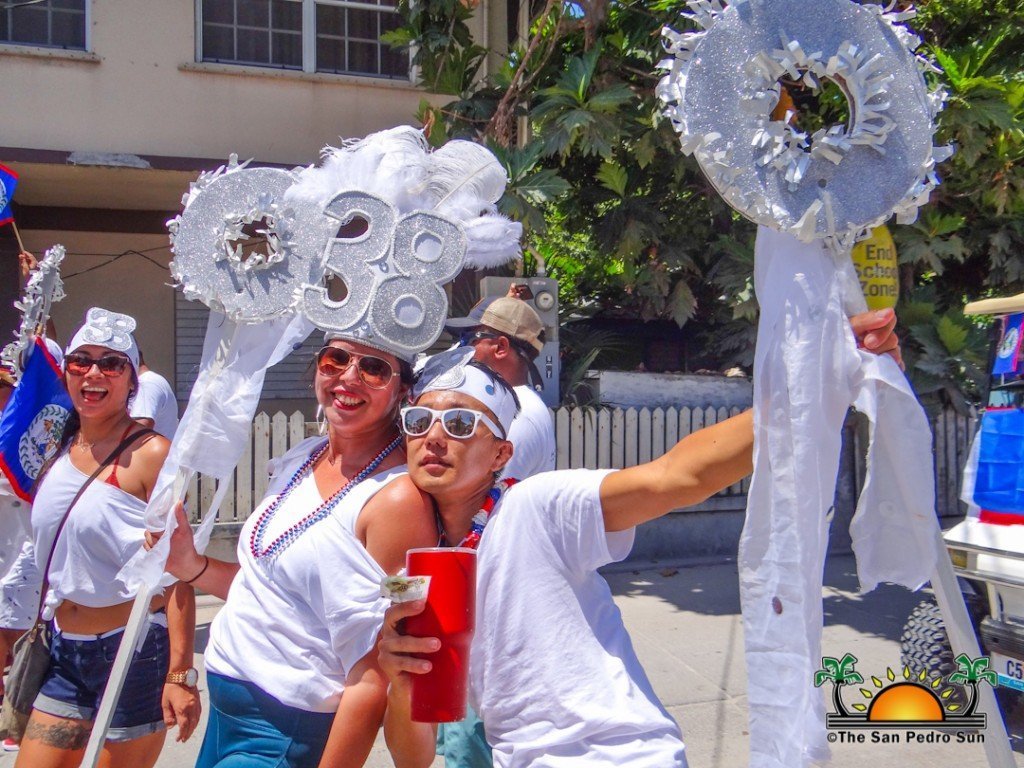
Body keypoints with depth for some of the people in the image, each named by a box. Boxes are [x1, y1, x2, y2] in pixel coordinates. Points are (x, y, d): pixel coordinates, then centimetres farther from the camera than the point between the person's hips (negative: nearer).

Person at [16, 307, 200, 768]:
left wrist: (180, 673, -18)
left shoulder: (151, 454, -13)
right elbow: (52, 564, 17)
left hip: (135, 652, -6)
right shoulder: (55, 452, 7)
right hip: (63, 652, 6)